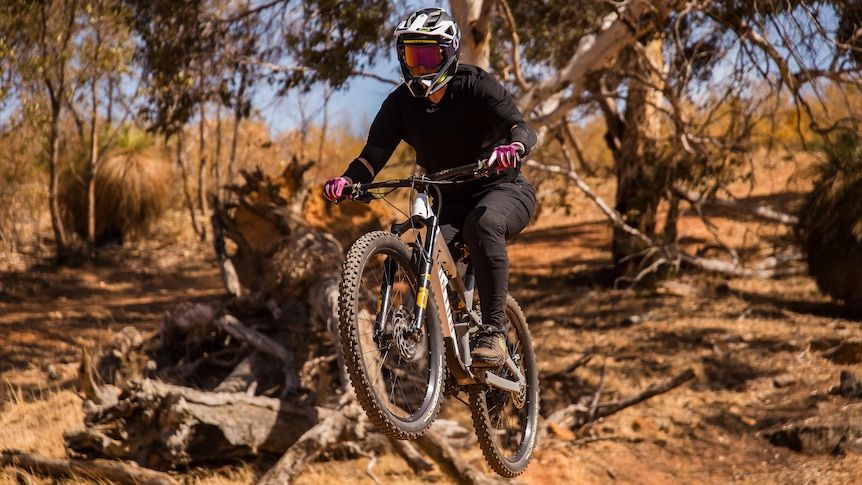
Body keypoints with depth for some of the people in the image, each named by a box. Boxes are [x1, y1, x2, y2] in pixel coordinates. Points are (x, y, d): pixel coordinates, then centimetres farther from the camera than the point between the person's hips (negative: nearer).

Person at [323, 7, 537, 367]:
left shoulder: (474, 86, -17)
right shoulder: (401, 103, -5)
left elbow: (522, 129, -29)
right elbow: (374, 155, -9)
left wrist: (513, 148, -54)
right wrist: (347, 180, -32)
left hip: (503, 190, -4)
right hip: (451, 203, 4)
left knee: (483, 224, -37)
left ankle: (493, 331, -33)